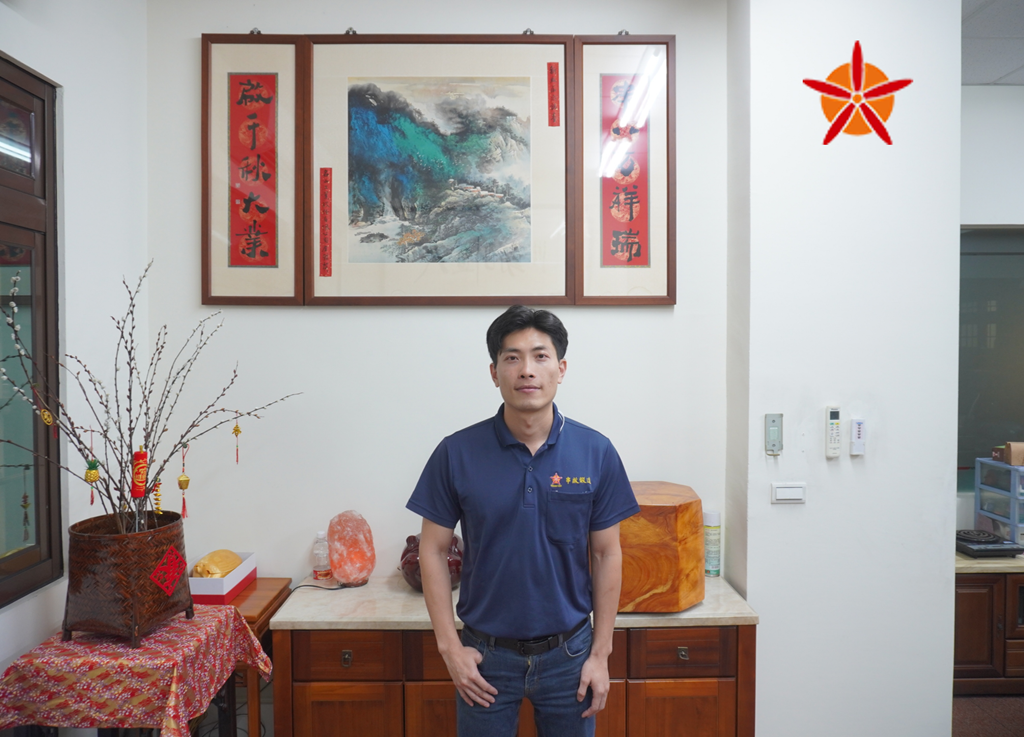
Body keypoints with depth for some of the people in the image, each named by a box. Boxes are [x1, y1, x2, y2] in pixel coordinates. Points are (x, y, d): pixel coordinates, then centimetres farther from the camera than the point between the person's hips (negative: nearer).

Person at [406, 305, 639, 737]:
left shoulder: (596, 453, -8)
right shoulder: (456, 453, -10)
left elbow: (607, 555, -2)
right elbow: (433, 550, -3)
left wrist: (600, 653, -1)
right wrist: (449, 647, -5)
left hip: (568, 653, 1)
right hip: (485, 655, 0)